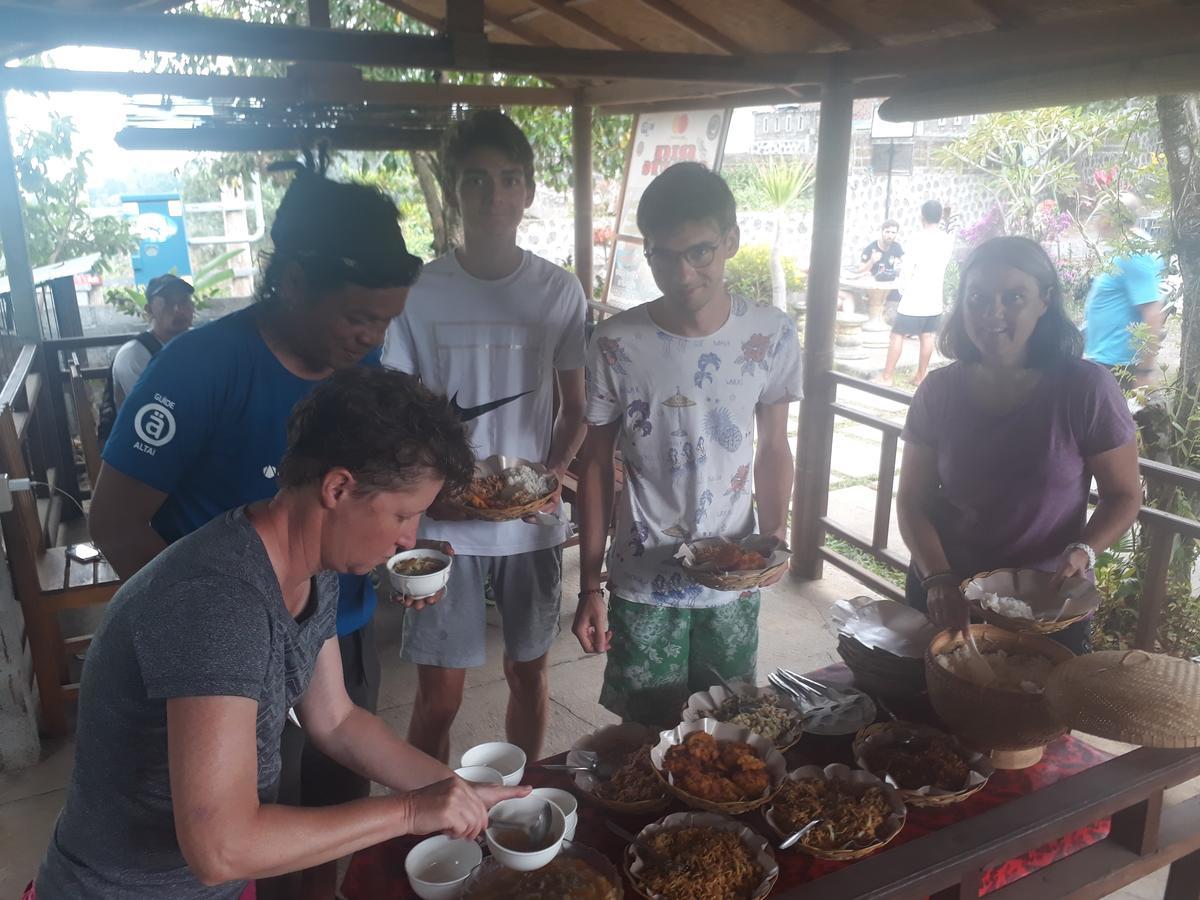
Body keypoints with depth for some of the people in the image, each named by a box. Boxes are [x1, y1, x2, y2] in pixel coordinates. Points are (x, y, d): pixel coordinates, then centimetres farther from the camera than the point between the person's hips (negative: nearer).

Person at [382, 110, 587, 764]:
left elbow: (575, 409, 6)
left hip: (533, 521, 2)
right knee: (439, 693, 5)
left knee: (528, 671, 17)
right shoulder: (418, 294, -6)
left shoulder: (560, 293, -1)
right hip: (443, 525, -2)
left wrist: (551, 475, -11)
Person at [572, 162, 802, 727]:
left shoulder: (771, 335, -7)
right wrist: (589, 586, -2)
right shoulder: (616, 343, -12)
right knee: (647, 733, 11)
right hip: (643, 584, -1)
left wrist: (774, 536, -11)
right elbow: (596, 465, -3)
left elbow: (773, 448, 4)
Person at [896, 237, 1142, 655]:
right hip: (945, 596, 3)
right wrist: (937, 578, -17)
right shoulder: (940, 391, -7)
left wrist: (1083, 551, -21)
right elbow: (912, 500, -3)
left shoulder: (1085, 388, -13)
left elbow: (1124, 495, -3)